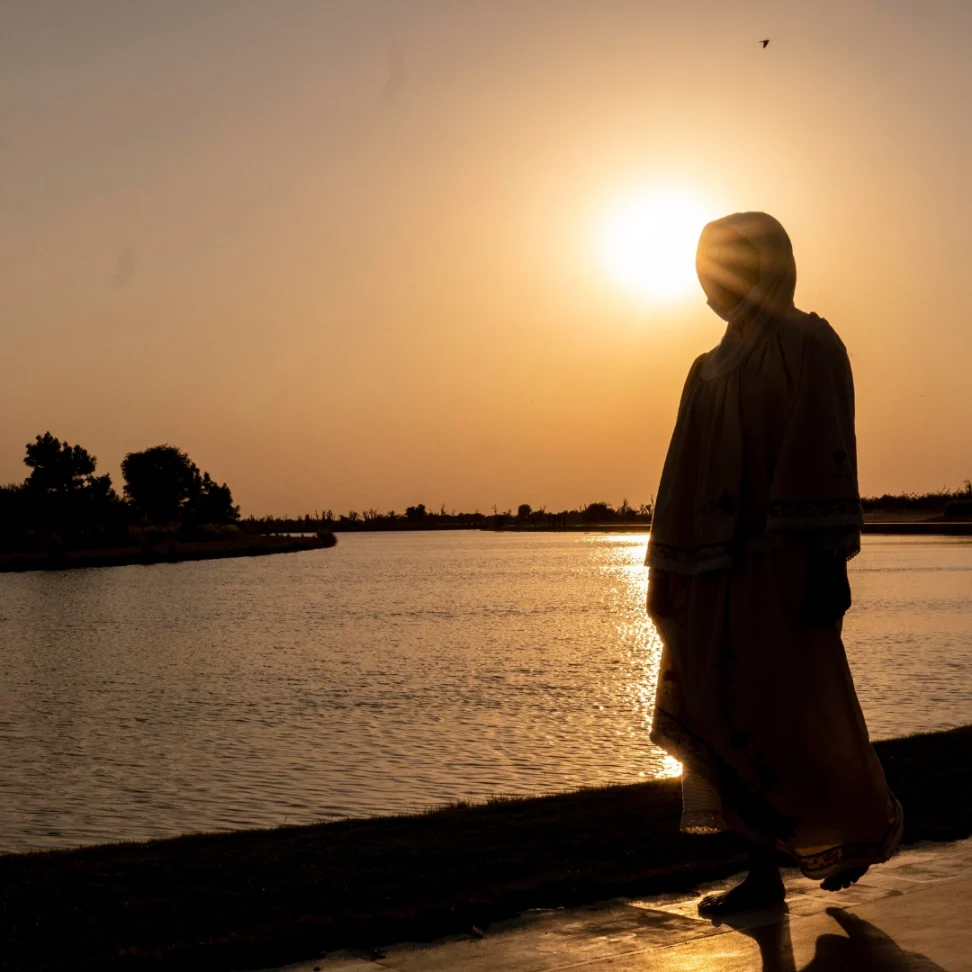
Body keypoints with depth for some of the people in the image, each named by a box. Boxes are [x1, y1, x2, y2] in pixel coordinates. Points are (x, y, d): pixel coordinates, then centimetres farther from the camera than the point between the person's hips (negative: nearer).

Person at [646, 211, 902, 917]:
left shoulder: (811, 346, -4)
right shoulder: (713, 370, 16)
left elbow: (826, 457, -13)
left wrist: (829, 557, -20)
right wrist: (669, 579, 12)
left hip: (780, 567, -7)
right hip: (718, 574, 7)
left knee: (787, 712, -3)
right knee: (724, 720, 4)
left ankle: (868, 824, 21)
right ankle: (764, 872, 11)